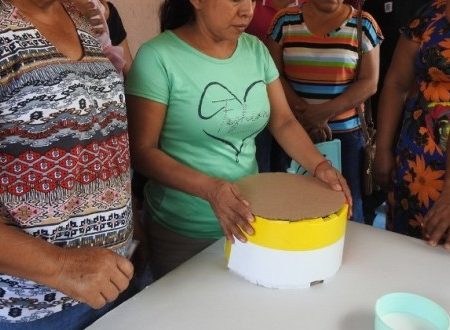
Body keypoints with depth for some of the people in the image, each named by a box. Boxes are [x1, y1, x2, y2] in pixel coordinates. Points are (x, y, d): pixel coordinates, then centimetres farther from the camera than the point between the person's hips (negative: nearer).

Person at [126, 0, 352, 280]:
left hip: (246, 219, 5)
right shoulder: (158, 57, -17)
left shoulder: (256, 50, 1)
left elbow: (283, 121, 3)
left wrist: (319, 166, -14)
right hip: (181, 230, -5)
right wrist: (209, 188, -30)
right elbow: (141, 150, -17)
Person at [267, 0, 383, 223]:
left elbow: (369, 82, -3)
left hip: (345, 134, 0)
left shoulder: (363, 24, 1)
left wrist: (324, 112, -16)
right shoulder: (285, 21, 3)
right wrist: (304, 111, -14)